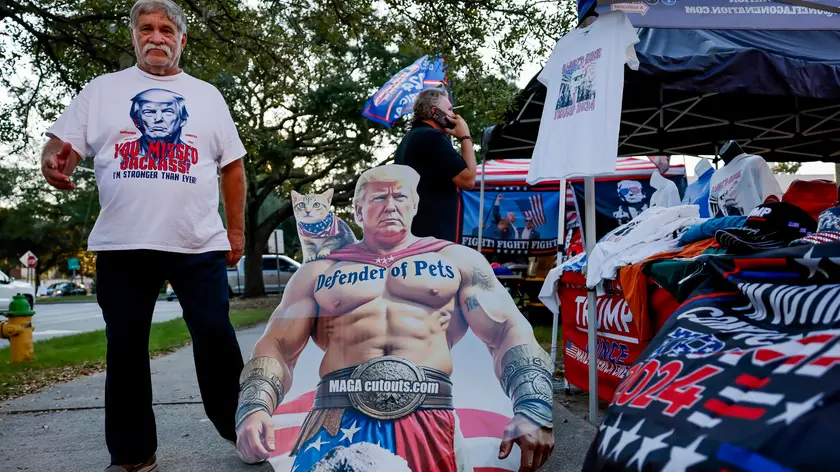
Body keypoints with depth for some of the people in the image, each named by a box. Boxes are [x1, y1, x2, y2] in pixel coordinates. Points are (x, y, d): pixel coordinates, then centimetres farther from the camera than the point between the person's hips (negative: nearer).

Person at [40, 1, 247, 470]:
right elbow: (62, 146, 5)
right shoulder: (102, 90, 10)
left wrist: (237, 230, 8)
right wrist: (54, 162, -19)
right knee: (126, 349, 7)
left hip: (200, 244, 0)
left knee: (216, 339, 0)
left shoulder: (207, 95, 12)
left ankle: (244, 431, 17)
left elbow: (233, 166, 13)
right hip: (122, 246, 1)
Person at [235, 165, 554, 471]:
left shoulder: (456, 259, 17)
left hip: (429, 418, 1)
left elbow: (509, 332, 9)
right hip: (337, 417, 0)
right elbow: (277, 347, 13)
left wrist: (533, 410, -9)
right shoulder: (317, 273, 19)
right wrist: (254, 409, -8)